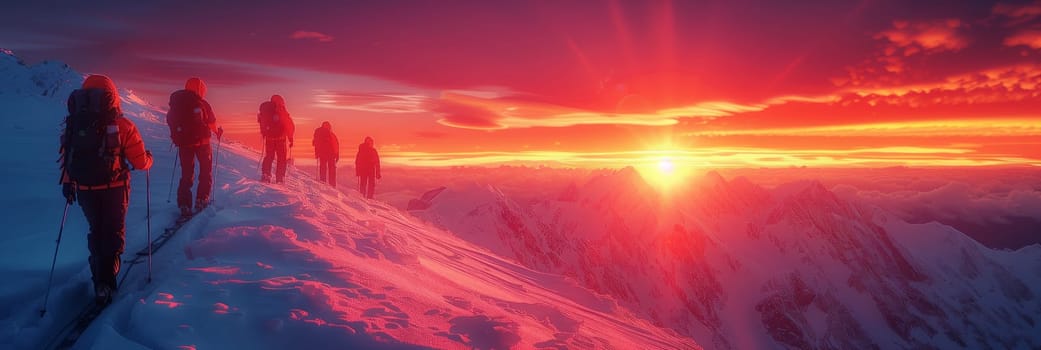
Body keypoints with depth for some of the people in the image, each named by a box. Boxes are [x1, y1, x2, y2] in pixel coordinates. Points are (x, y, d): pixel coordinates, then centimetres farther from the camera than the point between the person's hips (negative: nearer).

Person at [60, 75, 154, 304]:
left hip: (85, 190, 3)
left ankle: (100, 271, 26)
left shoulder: (74, 125, -1)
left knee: (96, 230, 22)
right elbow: (140, 162, -9)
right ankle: (105, 278, -3)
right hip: (114, 189, -3)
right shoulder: (121, 126, -11)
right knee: (114, 232, 10)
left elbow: (67, 157, 6)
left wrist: (68, 182, 19)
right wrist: (148, 159, 14)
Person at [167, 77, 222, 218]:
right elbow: (212, 122, -4)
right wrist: (218, 131, 16)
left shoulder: (175, 103, 3)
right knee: (206, 172, 13)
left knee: (186, 174, 9)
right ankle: (201, 201, 6)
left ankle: (184, 206, 0)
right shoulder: (201, 103, -9)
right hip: (201, 142, -3)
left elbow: (170, 121, 9)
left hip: (183, 143, 4)